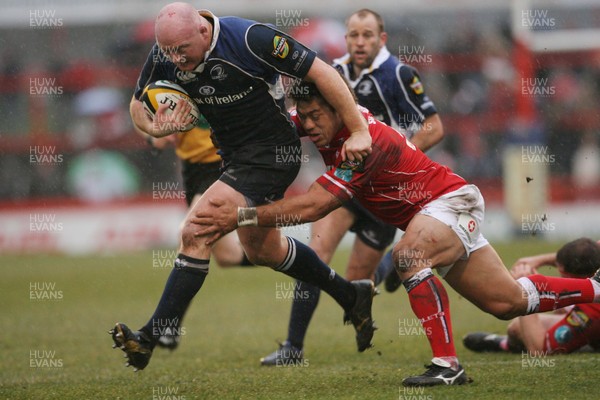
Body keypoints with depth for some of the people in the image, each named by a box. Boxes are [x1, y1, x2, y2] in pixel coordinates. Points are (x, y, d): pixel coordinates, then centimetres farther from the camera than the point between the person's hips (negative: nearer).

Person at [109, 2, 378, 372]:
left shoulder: (249, 38, -28)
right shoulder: (165, 57, -10)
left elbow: (321, 72, -22)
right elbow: (138, 105, 5)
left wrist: (359, 131, -22)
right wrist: (155, 128, -19)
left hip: (272, 154, -9)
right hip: (235, 156, 9)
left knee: (197, 233, -19)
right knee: (262, 249, 24)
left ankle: (149, 340, -14)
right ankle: (352, 296, 43)